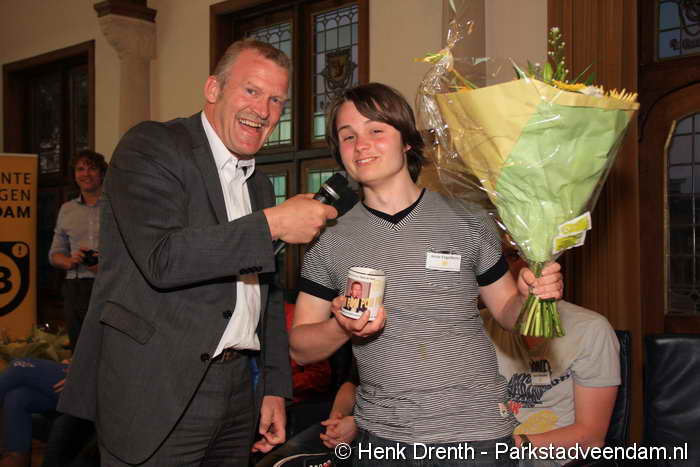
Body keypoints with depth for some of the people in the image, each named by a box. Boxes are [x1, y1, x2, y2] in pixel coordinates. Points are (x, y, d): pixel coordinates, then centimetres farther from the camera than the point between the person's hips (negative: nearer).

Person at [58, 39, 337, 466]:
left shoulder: (260, 185, 15)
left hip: (237, 391, 7)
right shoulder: (151, 146, -7)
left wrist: (276, 387, 14)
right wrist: (273, 223, -20)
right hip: (156, 395, -7)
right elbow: (162, 258, -23)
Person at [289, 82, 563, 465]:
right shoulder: (329, 240, 0)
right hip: (382, 436, 1)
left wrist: (530, 294, -16)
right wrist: (343, 327, -16)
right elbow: (300, 347, 4)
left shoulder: (467, 220, -3)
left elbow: (507, 313, 6)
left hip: (477, 434, -1)